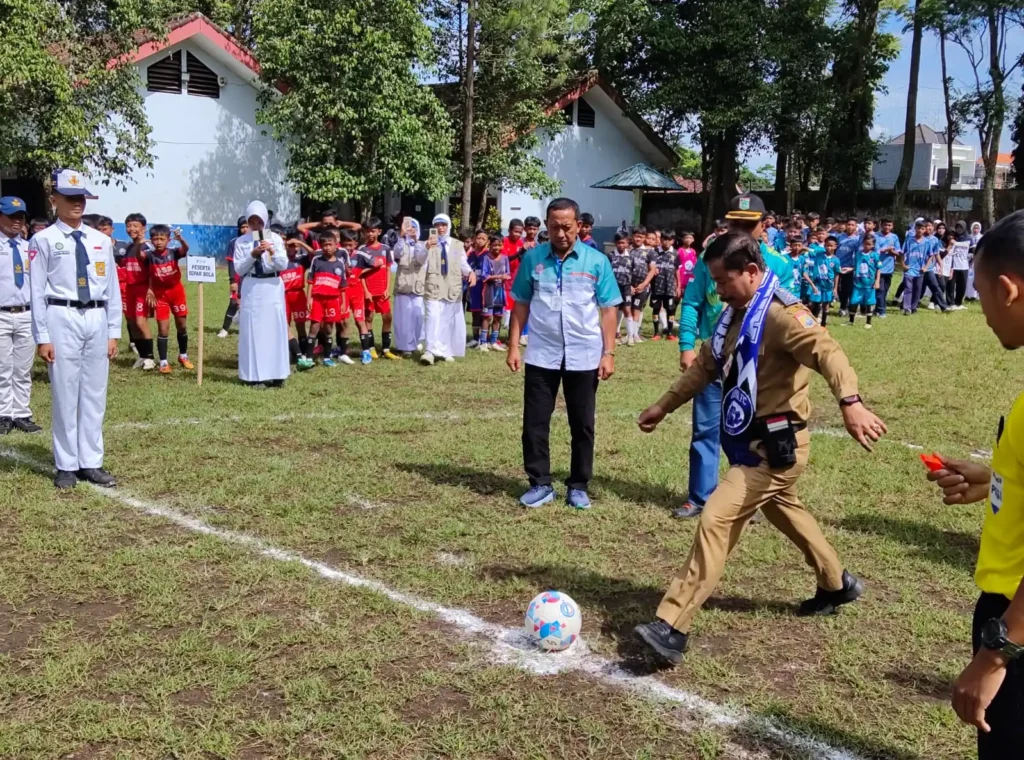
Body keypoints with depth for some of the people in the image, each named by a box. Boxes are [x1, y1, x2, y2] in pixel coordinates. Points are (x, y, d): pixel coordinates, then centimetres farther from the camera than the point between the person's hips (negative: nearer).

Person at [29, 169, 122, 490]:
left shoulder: (101, 240, 11)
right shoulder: (43, 240, -2)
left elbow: (112, 288, 11)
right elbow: (38, 291, -4)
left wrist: (114, 332, 8)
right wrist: (42, 337, -8)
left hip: (97, 319, 4)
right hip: (62, 319, -4)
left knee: (95, 395, 8)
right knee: (65, 395, 1)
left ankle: (91, 463, 18)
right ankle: (66, 466, 12)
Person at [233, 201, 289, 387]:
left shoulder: (275, 238, 3)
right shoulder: (241, 241, 3)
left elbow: (284, 265, -3)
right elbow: (239, 269, -1)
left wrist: (272, 252, -19)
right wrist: (252, 255, -15)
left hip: (273, 288, 0)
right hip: (251, 288, 0)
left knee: (275, 329, 2)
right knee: (253, 331, 0)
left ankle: (275, 374, 9)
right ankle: (255, 375, 4)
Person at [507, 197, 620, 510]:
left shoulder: (597, 261, -3)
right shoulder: (533, 258, 0)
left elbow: (608, 310, 0)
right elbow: (521, 305, 6)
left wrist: (609, 353, -4)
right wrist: (513, 346, 2)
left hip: (584, 356, -1)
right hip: (541, 355, 1)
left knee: (582, 425, 9)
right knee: (535, 422, 5)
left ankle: (578, 486, 22)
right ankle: (540, 484, 19)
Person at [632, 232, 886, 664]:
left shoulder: (780, 313, -21)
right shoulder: (733, 316, 9)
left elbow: (825, 352, -37)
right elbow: (705, 366, 21)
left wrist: (850, 402, -55)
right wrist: (664, 406, 24)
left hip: (775, 447, -10)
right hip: (753, 443, 10)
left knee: (716, 521, -17)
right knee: (786, 513, 28)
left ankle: (672, 629, -17)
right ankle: (836, 585, 51)